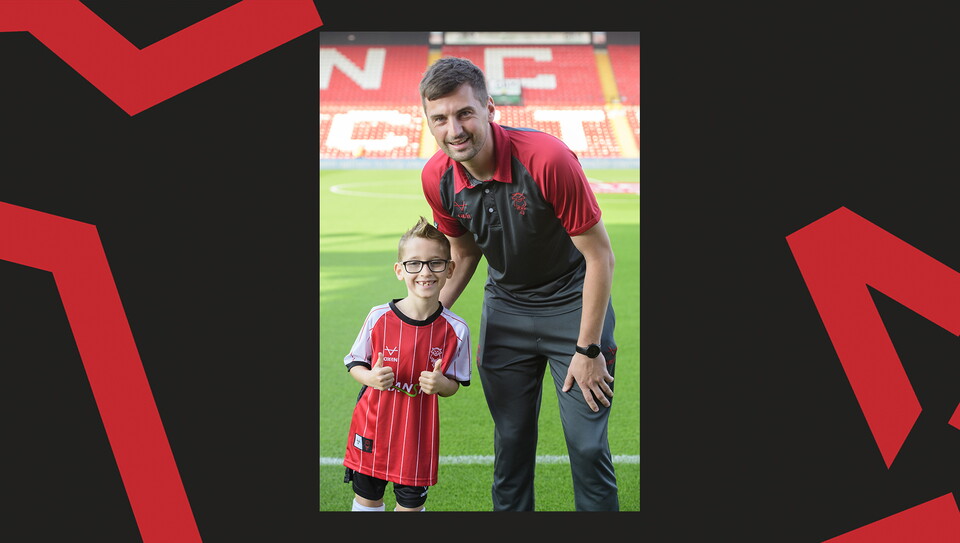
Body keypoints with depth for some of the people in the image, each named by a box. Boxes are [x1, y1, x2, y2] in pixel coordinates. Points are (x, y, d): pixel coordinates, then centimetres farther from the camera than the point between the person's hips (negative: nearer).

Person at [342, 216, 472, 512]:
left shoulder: (455, 330, -12)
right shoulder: (379, 318, -13)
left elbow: (453, 384, 0)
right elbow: (354, 362, 1)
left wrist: (441, 384, -23)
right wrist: (370, 377, -19)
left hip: (419, 431, 0)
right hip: (372, 426, 0)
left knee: (411, 503, 12)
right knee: (367, 498, 16)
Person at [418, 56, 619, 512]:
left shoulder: (547, 158, -28)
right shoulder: (436, 178, -12)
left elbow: (599, 255, -20)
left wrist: (588, 349, -17)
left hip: (572, 302, -4)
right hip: (504, 307, 4)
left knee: (587, 444, -3)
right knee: (511, 440, 10)